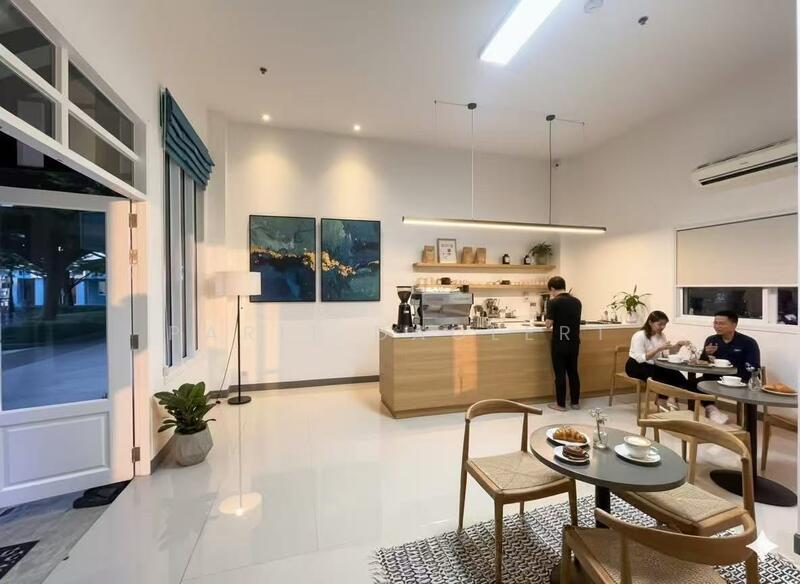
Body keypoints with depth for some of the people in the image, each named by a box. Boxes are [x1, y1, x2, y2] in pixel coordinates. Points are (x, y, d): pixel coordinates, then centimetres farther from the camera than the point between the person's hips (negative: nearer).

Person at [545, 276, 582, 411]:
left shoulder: (554, 302, -14)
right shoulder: (577, 302, 5)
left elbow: (548, 324, -15)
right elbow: (575, 321, 15)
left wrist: (547, 318, 5)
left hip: (559, 344, -6)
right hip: (574, 343, 6)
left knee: (560, 374, 3)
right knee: (573, 372, 16)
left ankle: (561, 404, 12)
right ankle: (575, 402, 25)